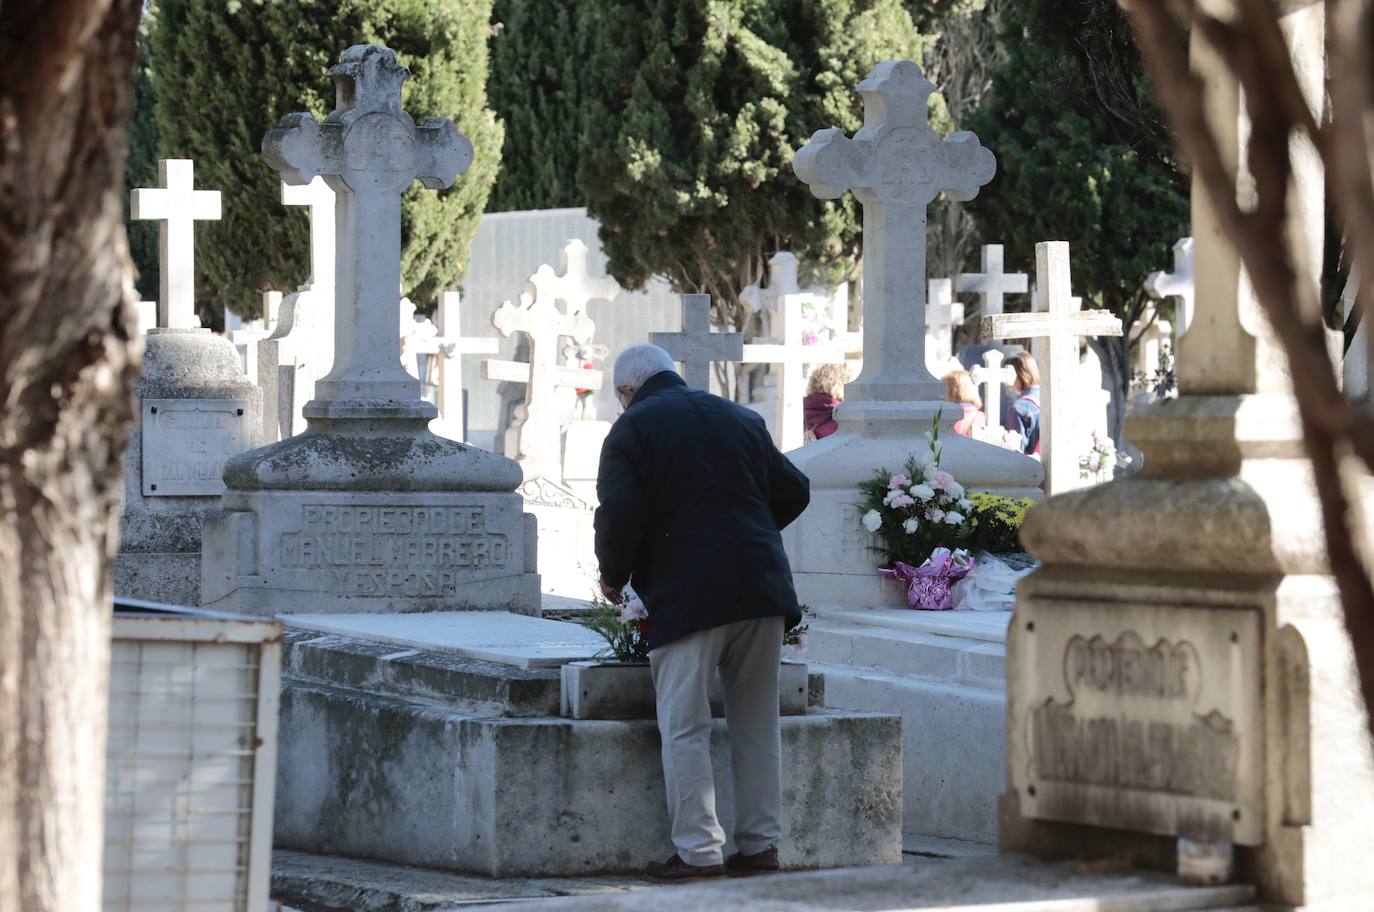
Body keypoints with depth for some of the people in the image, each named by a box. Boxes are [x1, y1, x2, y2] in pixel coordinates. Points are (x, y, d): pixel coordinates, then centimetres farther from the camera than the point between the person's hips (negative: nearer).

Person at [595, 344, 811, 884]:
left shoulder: (632, 429, 0)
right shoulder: (740, 419, 17)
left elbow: (619, 515, -10)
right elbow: (793, 492, 19)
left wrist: (613, 575, 7)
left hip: (688, 596, -5)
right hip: (761, 589, 5)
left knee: (684, 728, -1)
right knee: (756, 722, 12)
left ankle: (699, 852, -6)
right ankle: (760, 845, 13)